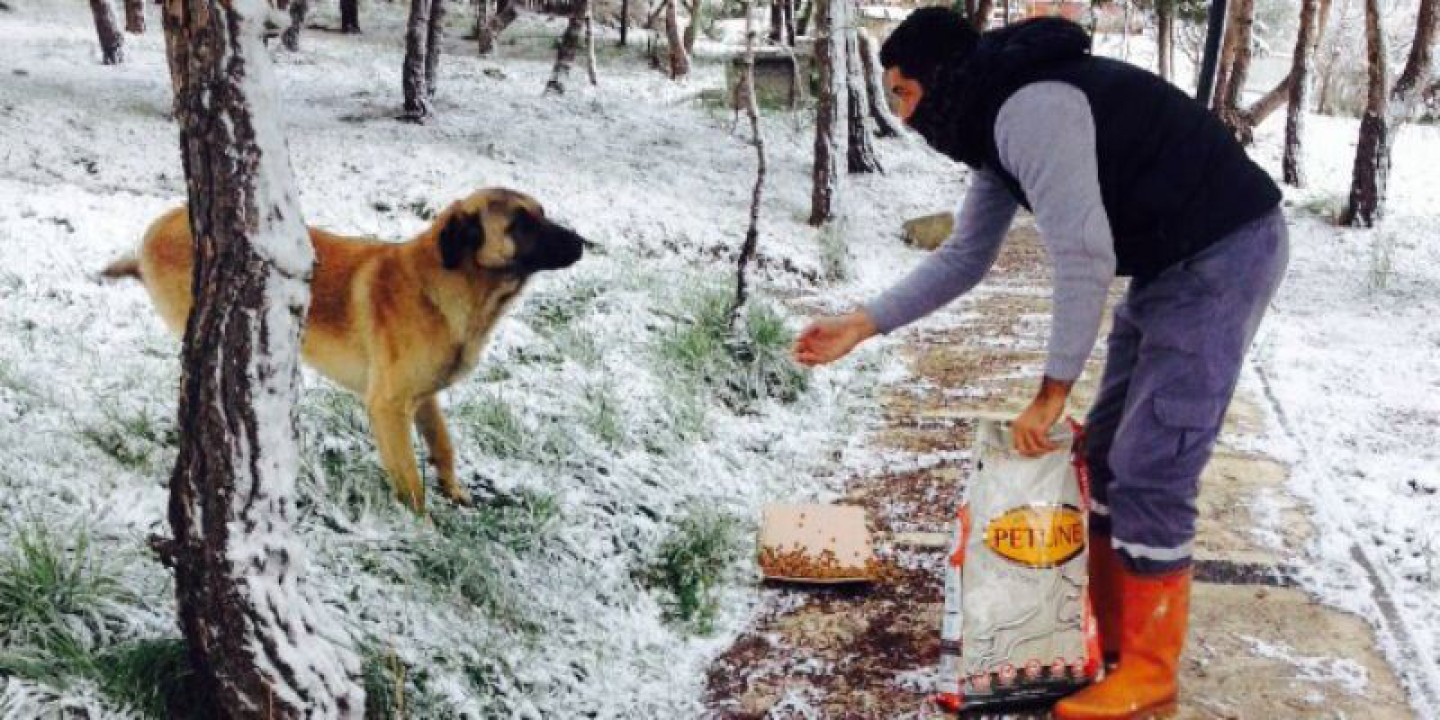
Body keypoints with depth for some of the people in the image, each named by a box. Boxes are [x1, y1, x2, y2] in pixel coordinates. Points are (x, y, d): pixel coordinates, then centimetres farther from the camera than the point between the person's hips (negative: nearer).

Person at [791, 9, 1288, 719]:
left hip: (1223, 255, -10)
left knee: (1150, 468, -8)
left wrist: (1051, 391, -17)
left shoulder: (1031, 108, -22)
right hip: (1167, 264, 10)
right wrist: (861, 324, 8)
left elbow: (1084, 257, -25)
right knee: (1106, 451, 12)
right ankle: (1107, 629, 23)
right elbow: (963, 258, 15)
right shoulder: (996, 124, 10)